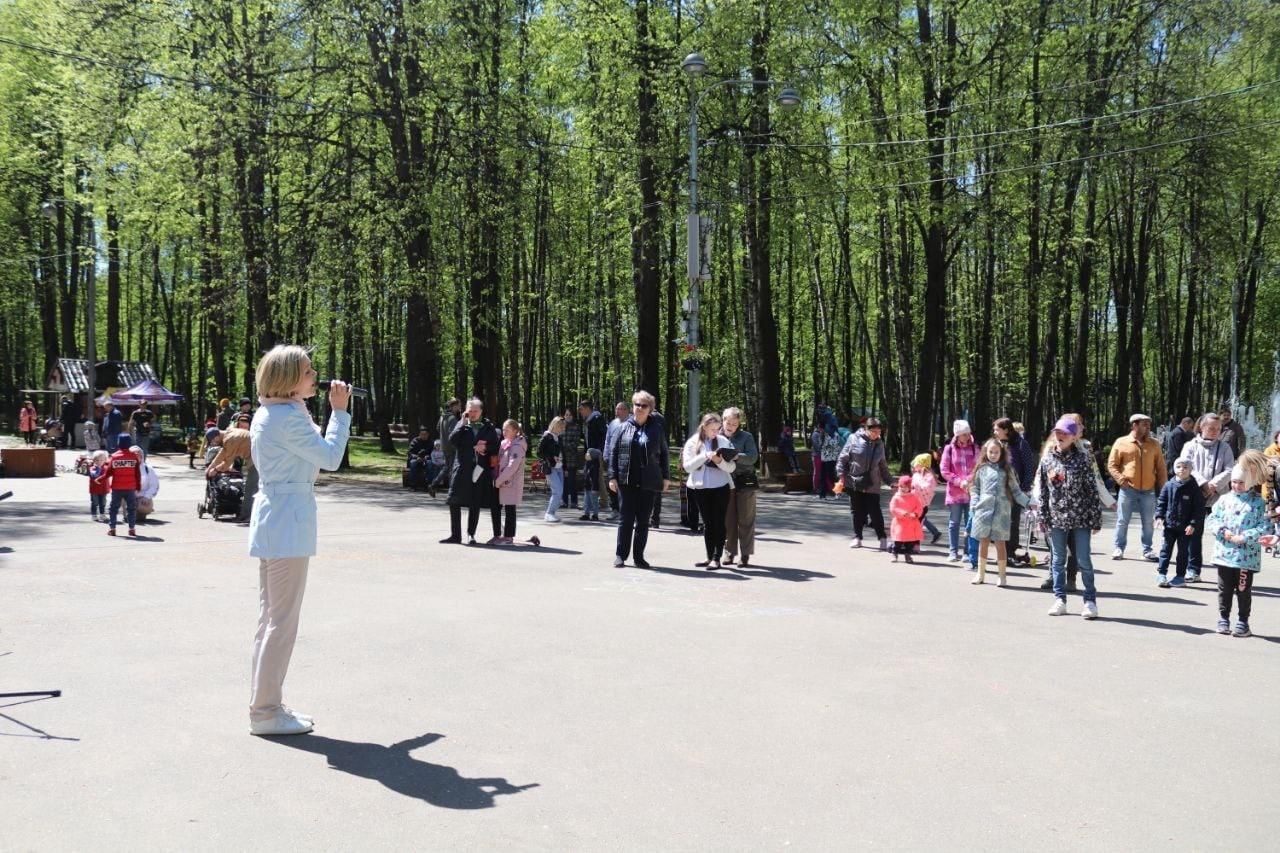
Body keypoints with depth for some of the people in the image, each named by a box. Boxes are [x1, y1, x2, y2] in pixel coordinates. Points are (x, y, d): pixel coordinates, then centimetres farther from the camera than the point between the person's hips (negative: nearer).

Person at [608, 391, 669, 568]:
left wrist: (665, 477, 6)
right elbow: (612, 453, 3)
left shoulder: (657, 429, 6)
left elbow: (664, 454, 10)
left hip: (648, 482, 1)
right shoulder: (623, 428, 4)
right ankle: (621, 555, 12)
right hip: (626, 481, -1)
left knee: (643, 520, 7)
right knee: (625, 519, 3)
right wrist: (612, 477, -3)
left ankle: (639, 556, 15)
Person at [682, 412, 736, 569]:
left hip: (721, 487, -2)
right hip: (700, 488, 2)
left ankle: (716, 558, 0)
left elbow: (732, 467, -3)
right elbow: (687, 466, -8)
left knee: (719, 522, -3)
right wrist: (705, 456, -19)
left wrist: (719, 461, -22)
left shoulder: (724, 442, -1)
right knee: (707, 523, 9)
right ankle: (709, 556, 16)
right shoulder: (693, 442, 0)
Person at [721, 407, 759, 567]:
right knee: (728, 519, 5)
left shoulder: (746, 437, 1)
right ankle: (730, 552, 14)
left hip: (745, 482, -2)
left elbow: (753, 457, -8)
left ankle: (746, 554, 6)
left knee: (746, 519, 1)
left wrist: (737, 456, -23)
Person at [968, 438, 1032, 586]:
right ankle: (981, 574, 20)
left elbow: (1016, 490, 6)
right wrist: (974, 504, -5)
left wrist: (1028, 502, -5)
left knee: (1001, 543, 2)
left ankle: (1002, 577, 10)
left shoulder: (1007, 470, 5)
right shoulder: (981, 469, 6)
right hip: (984, 509, 1)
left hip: (1002, 511, -1)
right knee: (983, 542, 8)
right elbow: (974, 488, 9)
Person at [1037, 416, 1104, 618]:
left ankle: (1090, 601, 12)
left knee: (1084, 561, 1)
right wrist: (1043, 518, 3)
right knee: (1058, 561, 10)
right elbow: (1042, 491, 6)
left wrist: (1096, 519, -7)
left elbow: (1092, 489, -4)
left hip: (1080, 518, -3)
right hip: (1056, 519, 3)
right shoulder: (1047, 459, 3)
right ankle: (1060, 599, 20)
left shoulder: (1082, 459, -5)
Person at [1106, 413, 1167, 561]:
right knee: (1122, 521, 3)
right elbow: (1112, 464, 2)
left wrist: (1163, 488, 6)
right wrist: (1121, 479, -11)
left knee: (1148, 522, 7)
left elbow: (1161, 468, 11)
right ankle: (1119, 549, 14)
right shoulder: (1121, 442, 1)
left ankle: (1147, 550, 18)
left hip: (1148, 491, 2)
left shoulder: (1154, 444, 8)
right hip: (1128, 489, -2)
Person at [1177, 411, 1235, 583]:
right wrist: (1203, 484, -18)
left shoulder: (1225, 447, 8)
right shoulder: (1191, 446, 6)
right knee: (1194, 533, 5)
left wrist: (1214, 485, -16)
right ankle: (1193, 570, 13)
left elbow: (1229, 470, -3)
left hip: (1218, 497, 0)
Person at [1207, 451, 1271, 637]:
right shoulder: (1225, 499, 5)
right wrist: (1222, 531, -11)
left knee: (1243, 590, 5)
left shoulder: (1258, 503, -5)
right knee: (1224, 589, 11)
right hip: (1224, 554, 3)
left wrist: (1244, 537, -17)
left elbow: (1265, 527, -10)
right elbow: (1212, 520, 7)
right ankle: (1223, 619, 21)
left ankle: (1243, 622, 16)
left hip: (1247, 557, -3)